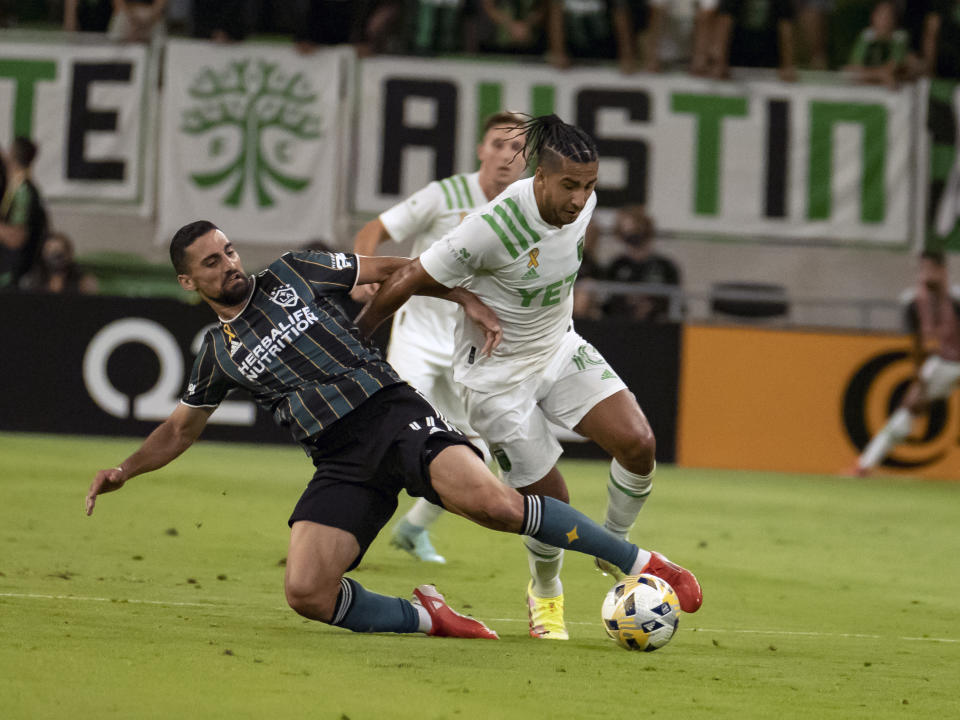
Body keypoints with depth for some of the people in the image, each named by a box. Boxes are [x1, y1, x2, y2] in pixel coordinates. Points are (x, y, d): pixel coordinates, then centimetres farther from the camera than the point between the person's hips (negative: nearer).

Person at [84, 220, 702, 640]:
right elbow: (180, 430, 29)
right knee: (306, 592, -22)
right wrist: (125, 471, 15)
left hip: (395, 415, -3)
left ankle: (640, 562, -19)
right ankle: (424, 618, 1)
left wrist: (468, 300, 4)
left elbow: (393, 270, 14)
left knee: (492, 502, -29)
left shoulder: (293, 274, 10)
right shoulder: (219, 353, 17)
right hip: (342, 465, 3)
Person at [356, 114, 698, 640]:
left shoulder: (583, 204, -11)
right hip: (496, 374, -6)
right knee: (549, 502, -5)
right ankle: (545, 592, 28)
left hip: (560, 350, 6)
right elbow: (406, 283, -21)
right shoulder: (492, 228, -31)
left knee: (638, 443, -13)